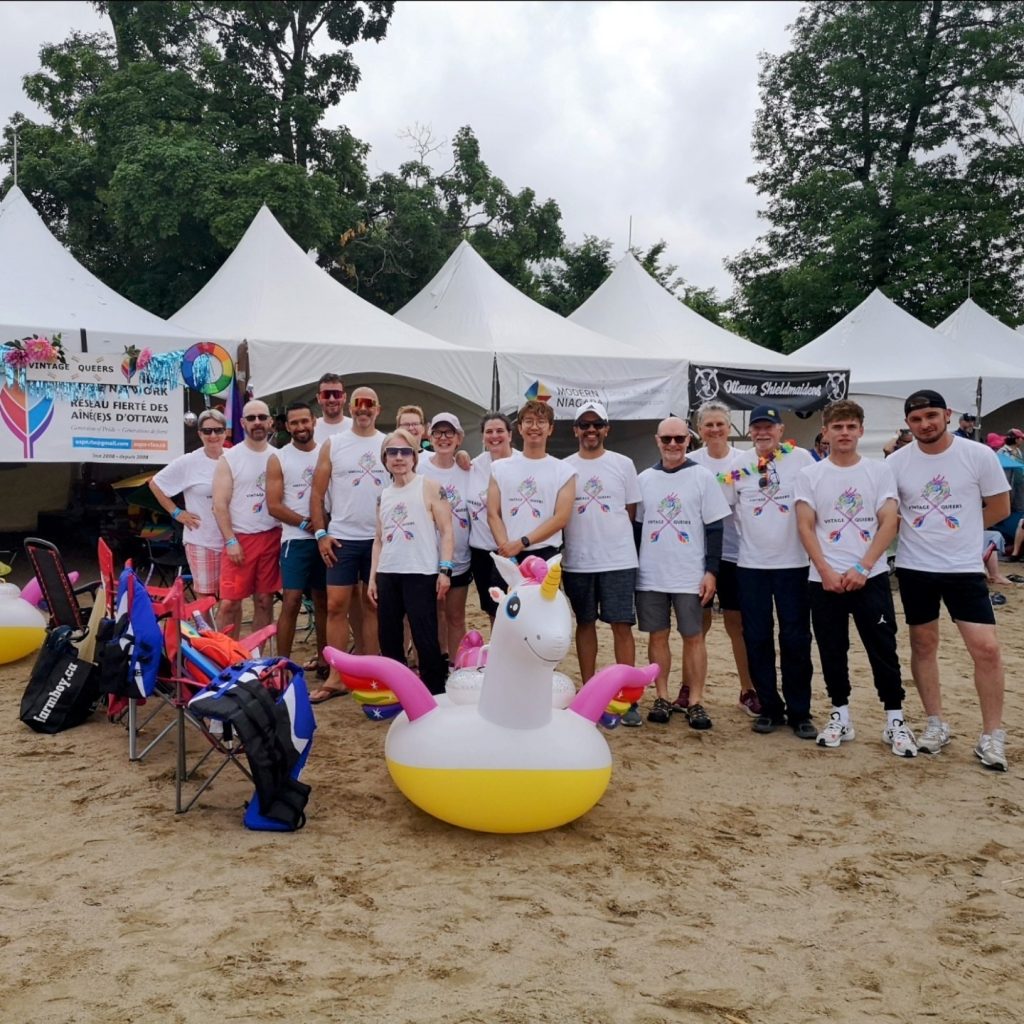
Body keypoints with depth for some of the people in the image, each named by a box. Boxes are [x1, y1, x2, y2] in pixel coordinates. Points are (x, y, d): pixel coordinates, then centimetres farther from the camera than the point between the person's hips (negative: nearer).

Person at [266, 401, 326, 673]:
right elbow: (274, 505, -4)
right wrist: (306, 523, -13)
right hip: (296, 539, -2)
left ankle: (322, 659, 20)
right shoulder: (278, 459, 1)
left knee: (323, 601, 10)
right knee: (291, 601, -8)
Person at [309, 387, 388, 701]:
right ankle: (335, 677, 6)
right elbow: (317, 494, 3)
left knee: (373, 606, 9)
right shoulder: (332, 444, 3)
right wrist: (320, 533, -5)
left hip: (381, 539, 1)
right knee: (336, 606, -2)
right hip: (342, 538, -1)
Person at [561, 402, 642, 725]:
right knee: (585, 624, 11)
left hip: (619, 560, -1)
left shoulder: (623, 464, 3)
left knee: (622, 625, -1)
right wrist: (583, 535, 1)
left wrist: (611, 535, 1)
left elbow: (631, 511, 8)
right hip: (577, 561, 1)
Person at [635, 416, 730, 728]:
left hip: (690, 576, -2)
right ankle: (662, 698, 18)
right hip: (650, 576, 3)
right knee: (657, 636, 8)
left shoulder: (702, 477, -1)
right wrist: (631, 569, 9)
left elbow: (714, 528, -2)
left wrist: (711, 571, -8)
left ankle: (696, 702, 11)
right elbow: (636, 526, 12)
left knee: (693, 637, 2)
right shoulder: (644, 479, 7)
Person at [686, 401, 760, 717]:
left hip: (735, 552, 0)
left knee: (737, 623, 6)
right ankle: (689, 688, 20)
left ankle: (748, 691, 17)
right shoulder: (690, 462, 1)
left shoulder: (746, 461, 0)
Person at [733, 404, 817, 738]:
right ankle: (769, 708, 18)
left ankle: (799, 712, 14)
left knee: (796, 639, 2)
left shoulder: (801, 458, -2)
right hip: (751, 564, 2)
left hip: (793, 563, -2)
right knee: (757, 639, 6)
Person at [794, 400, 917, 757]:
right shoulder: (810, 475, 3)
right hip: (825, 579, 1)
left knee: (883, 650, 0)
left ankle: (895, 720, 11)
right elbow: (806, 527, 0)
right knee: (832, 652, 7)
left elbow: (888, 524, -2)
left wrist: (862, 569, -12)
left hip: (871, 577, -1)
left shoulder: (880, 471, 3)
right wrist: (826, 572, -11)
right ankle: (840, 715, 20)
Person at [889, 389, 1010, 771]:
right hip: (914, 568, 2)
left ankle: (992, 735, 7)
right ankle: (936, 724, 24)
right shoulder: (897, 462, -3)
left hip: (965, 567, -2)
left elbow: (1000, 508, 1)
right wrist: (918, 530, -6)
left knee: (986, 647, -7)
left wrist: (957, 528, -1)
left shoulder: (979, 455, -7)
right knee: (923, 644, 10)